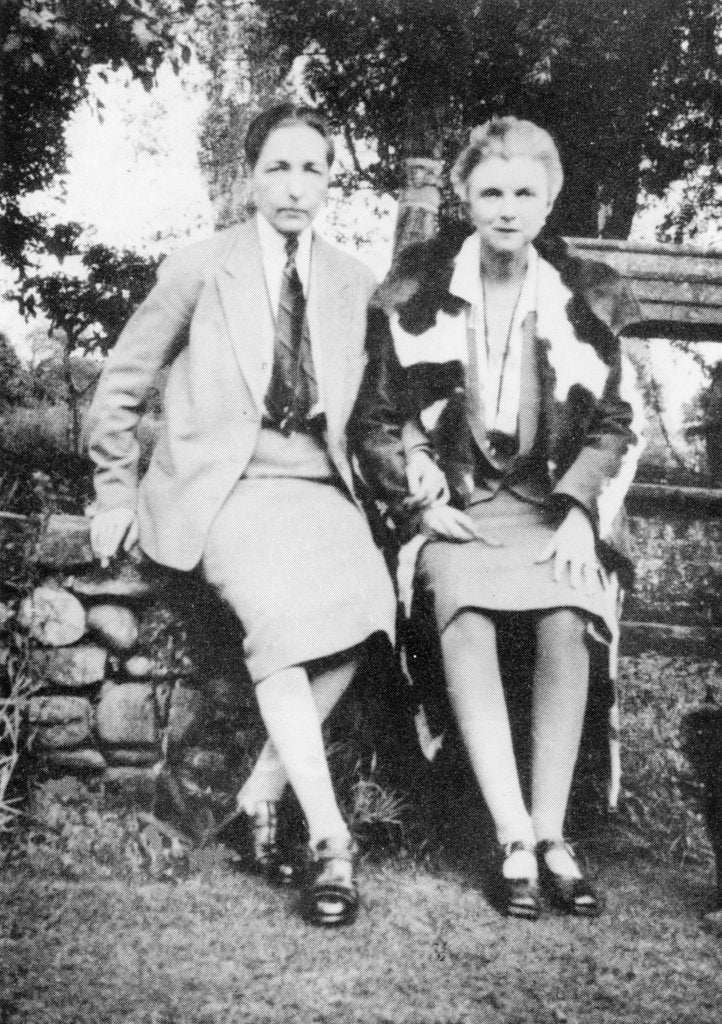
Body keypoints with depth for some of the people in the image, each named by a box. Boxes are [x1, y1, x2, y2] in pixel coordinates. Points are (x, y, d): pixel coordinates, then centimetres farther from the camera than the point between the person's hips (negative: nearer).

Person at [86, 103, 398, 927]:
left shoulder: (354, 284, 13)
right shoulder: (199, 269, 3)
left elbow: (370, 403, 21)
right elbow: (120, 387, 8)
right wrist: (117, 495, 5)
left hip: (317, 485, 3)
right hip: (224, 486, -3)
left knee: (357, 604, -28)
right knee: (281, 611, -32)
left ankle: (262, 794, -12)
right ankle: (330, 838, -27)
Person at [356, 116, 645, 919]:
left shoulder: (585, 298, 6)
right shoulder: (421, 289, 3)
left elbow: (615, 421, 8)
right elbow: (382, 410, 6)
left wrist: (579, 513, -5)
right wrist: (424, 496, -6)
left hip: (554, 505, 1)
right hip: (457, 504, -1)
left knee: (565, 623, -29)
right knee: (464, 621, -31)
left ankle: (551, 833, -17)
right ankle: (515, 838, -25)